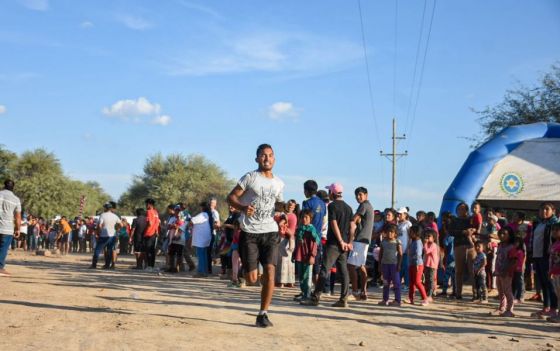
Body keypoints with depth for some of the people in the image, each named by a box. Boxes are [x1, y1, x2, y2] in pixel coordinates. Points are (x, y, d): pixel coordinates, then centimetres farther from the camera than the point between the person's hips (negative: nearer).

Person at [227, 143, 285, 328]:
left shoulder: (279, 183, 12)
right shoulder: (250, 178, -2)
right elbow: (231, 197, -4)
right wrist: (243, 207, -24)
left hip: (270, 232, 3)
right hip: (249, 232, -3)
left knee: (270, 272, -12)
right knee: (251, 278, -5)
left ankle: (263, 314, -3)